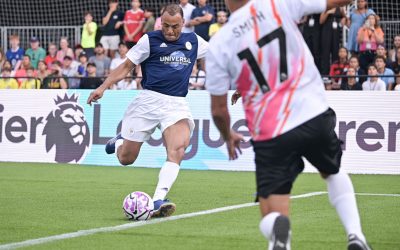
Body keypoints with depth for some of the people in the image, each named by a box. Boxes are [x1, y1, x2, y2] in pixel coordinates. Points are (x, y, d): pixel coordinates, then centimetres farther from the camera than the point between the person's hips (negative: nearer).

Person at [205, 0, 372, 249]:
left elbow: (219, 110, 3)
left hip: (271, 134, -2)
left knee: (272, 216, 7)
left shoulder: (218, 45, -4)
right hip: (316, 116, 2)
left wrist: (228, 136, 24)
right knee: (333, 172, 33)